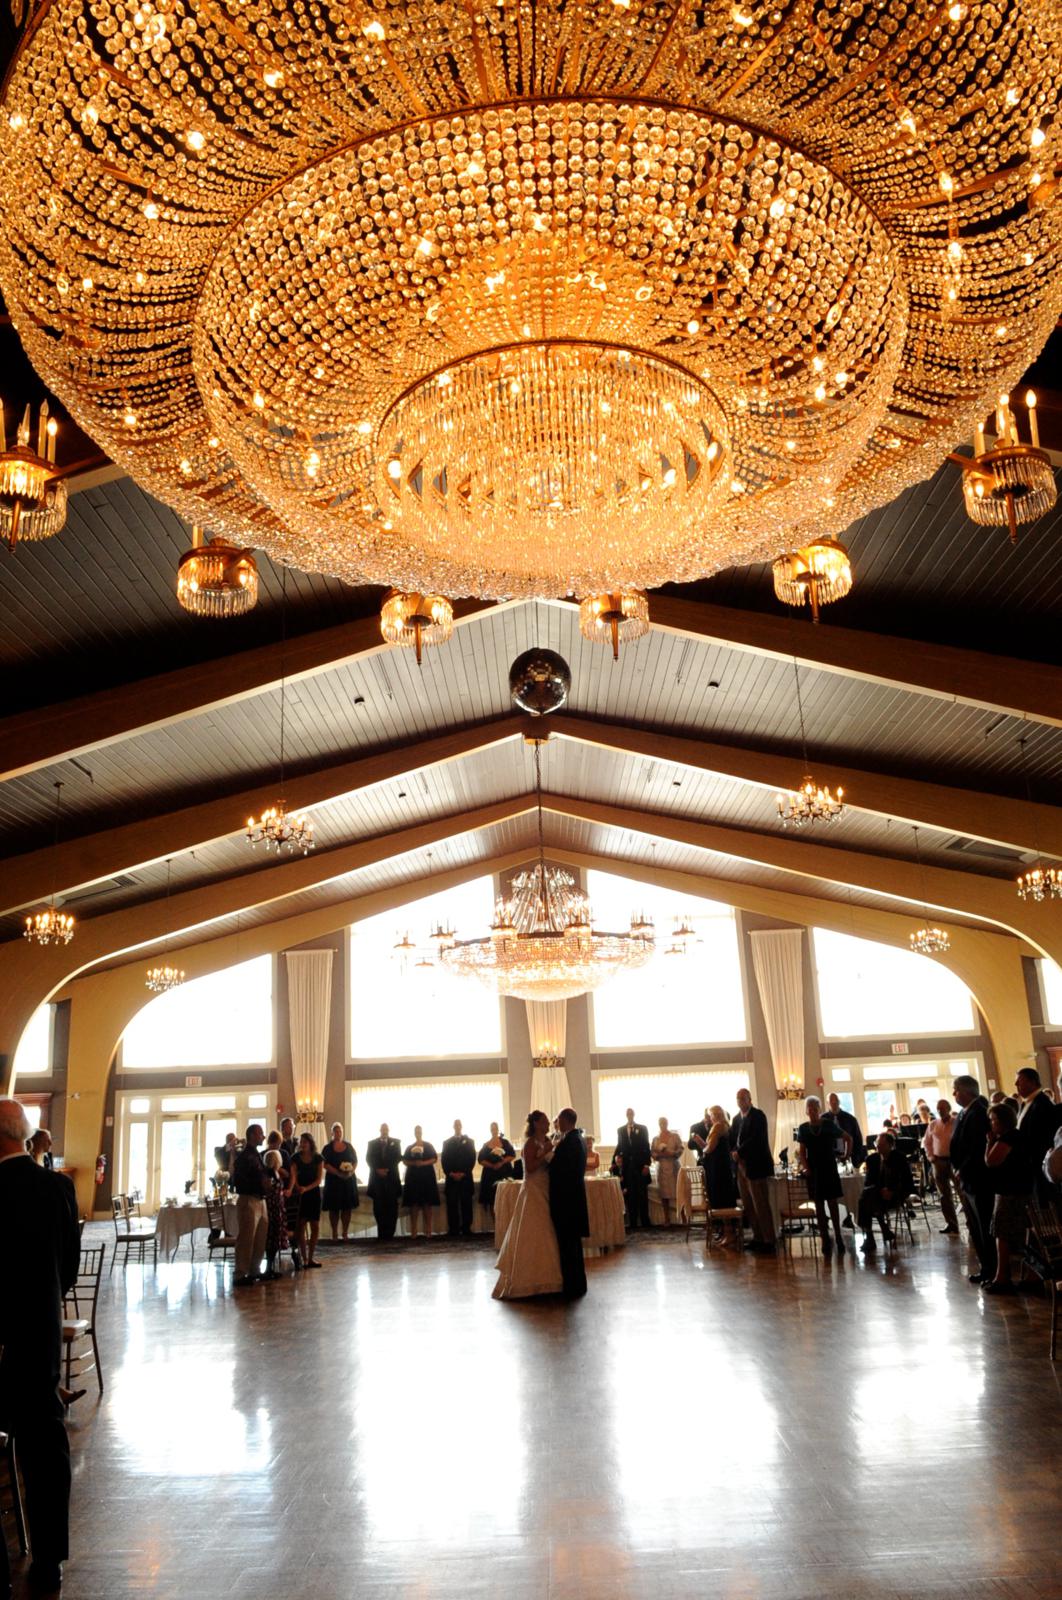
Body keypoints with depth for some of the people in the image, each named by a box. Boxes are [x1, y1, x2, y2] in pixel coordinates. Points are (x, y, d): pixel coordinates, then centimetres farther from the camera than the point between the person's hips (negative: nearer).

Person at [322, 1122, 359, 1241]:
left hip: (349, 1180, 3)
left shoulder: (349, 1147, 10)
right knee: (334, 1208, 0)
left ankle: (345, 1232, 10)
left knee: (347, 1208, 2)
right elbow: (325, 1164, -9)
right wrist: (338, 1173, -20)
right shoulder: (328, 1148, 1)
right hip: (333, 1181, -3)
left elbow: (355, 1161, 10)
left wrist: (352, 1171, -11)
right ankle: (334, 1233, 8)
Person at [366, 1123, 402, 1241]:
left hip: (391, 1178, 0)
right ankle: (381, 1233, 2)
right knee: (378, 1207, -3)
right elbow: (369, 1159, 5)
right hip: (377, 1178, 0)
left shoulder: (395, 1142, 12)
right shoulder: (372, 1143, 13)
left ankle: (390, 1232, -2)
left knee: (391, 1206, -5)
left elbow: (398, 1157, 3)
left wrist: (387, 1169, -8)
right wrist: (378, 1170, -9)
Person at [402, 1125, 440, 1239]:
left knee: (427, 1204, -4)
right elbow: (405, 1161, 6)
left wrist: (423, 1163, -14)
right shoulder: (409, 1148, 13)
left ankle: (428, 1230, -2)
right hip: (413, 1177, 1)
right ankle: (413, 1230, -3)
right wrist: (414, 1163, -14)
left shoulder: (429, 1146, 9)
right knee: (413, 1203, -5)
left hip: (427, 1177, -1)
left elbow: (434, 1159, 1)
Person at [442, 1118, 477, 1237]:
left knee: (466, 1204, -2)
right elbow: (444, 1160, 7)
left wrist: (463, 1173, -7)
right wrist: (450, 1173, -7)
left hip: (465, 1177, 0)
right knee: (452, 1205, -4)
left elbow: (472, 1159, 4)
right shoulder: (446, 1142, 13)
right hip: (451, 1178, 0)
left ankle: (466, 1230, 2)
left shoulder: (469, 1141, 11)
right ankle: (453, 1230, -1)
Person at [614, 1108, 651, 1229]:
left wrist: (646, 1164, -7)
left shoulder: (642, 1129, 5)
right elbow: (619, 1147, 11)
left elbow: (646, 1147, 1)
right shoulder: (620, 1130, 11)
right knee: (630, 1196, 2)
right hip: (627, 1167, 1)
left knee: (642, 1195, 1)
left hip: (640, 1166, -1)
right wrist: (615, 1161, -1)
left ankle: (645, 1222, 7)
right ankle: (632, 1223, 6)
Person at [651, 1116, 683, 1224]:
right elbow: (652, 1152, 8)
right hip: (661, 1168, 2)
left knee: (677, 1192, -7)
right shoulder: (655, 1138, 10)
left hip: (673, 1167, -2)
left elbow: (680, 1149, -1)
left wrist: (672, 1153, -16)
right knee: (664, 1194, 2)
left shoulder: (675, 1136, 4)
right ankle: (667, 1219, 7)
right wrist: (658, 1155, -11)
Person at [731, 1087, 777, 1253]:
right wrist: (734, 1151, -4)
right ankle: (757, 1238, 16)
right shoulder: (737, 1118, 16)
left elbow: (755, 1139, -16)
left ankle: (769, 1241, 0)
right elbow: (733, 1139, 14)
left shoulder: (758, 1115, -7)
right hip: (741, 1165, 7)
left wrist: (739, 1152, -13)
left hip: (756, 1165, -7)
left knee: (761, 1205, -5)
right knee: (748, 1206, 9)